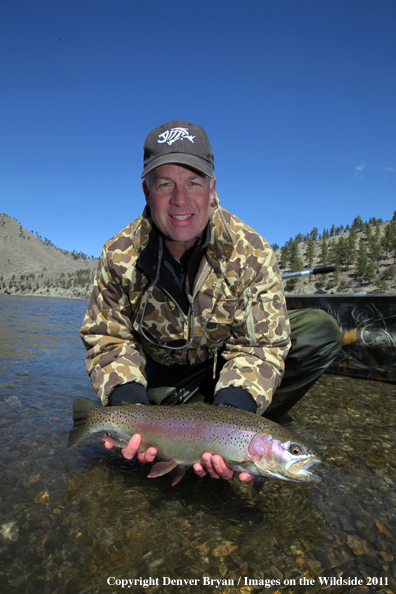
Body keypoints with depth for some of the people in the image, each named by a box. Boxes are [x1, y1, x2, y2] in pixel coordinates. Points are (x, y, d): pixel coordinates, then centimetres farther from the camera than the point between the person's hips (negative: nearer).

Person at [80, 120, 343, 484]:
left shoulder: (250, 251, -22)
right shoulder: (120, 255, -17)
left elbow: (260, 345, -23)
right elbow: (108, 341, -13)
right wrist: (129, 405, -33)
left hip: (225, 364, -1)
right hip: (162, 374, 2)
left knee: (321, 332, -19)